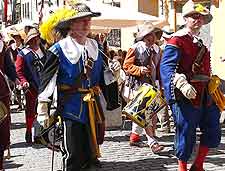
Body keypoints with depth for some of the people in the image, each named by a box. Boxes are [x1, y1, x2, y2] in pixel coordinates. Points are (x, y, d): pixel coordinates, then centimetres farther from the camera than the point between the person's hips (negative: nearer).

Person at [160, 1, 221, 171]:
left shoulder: (201, 42, 18)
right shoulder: (177, 40, -9)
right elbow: (166, 67, -21)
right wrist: (183, 85, -35)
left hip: (205, 95, 8)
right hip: (185, 95, -8)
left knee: (213, 131, 10)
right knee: (187, 133, 1)